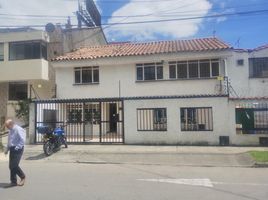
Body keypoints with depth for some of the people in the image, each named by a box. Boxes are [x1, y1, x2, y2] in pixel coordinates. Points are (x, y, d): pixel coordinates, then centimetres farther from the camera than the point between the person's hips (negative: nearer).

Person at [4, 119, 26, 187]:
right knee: (11, 166, 9)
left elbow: (22, 140, -19)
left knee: (14, 165, -12)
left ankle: (22, 177, 10)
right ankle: (13, 182, 21)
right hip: (12, 149, 9)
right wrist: (7, 149, 15)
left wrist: (17, 147, -23)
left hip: (17, 149, -9)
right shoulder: (11, 130, 14)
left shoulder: (18, 129, -14)